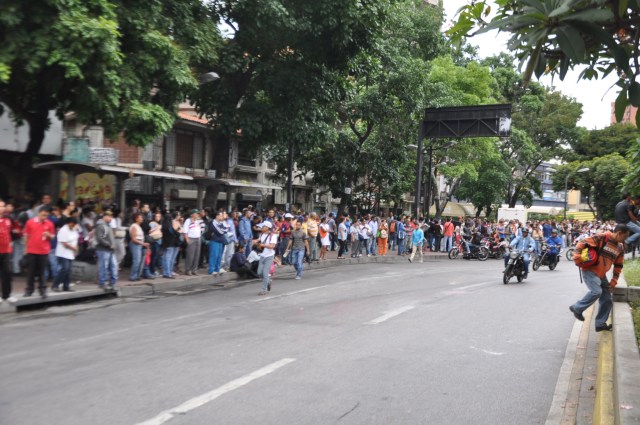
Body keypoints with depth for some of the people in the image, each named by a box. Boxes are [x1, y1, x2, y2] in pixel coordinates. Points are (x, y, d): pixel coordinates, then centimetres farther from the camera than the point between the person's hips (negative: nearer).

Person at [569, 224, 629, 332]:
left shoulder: (620, 248, 9)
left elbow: (618, 266, 16)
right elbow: (582, 243, -16)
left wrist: (613, 282, 10)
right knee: (596, 291, -27)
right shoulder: (602, 238, -14)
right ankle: (577, 308, -7)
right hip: (590, 271, -8)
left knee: (607, 301, 6)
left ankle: (600, 324, 18)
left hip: (601, 274, 8)